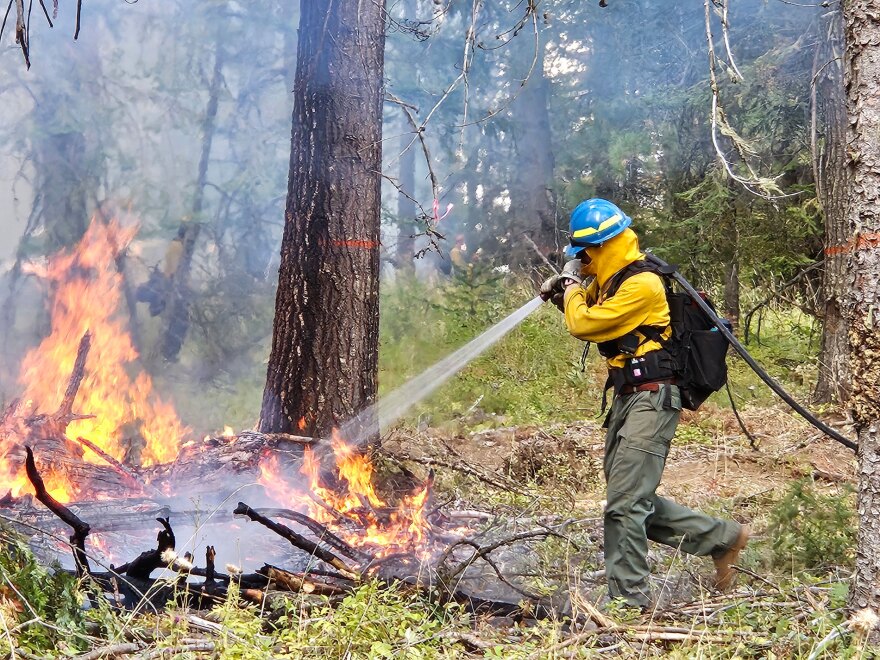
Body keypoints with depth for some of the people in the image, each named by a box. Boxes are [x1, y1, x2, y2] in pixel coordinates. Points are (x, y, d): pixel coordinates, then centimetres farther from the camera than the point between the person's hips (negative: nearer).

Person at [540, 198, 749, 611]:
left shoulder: (642, 286, -17)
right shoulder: (608, 283, 12)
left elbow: (584, 325, -19)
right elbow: (584, 311, 30)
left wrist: (572, 283, -2)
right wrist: (562, 293, 10)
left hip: (651, 400, -10)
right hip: (628, 399, 10)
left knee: (625, 504, -9)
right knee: (634, 500, 12)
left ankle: (631, 600, 0)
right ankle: (721, 537, 21)